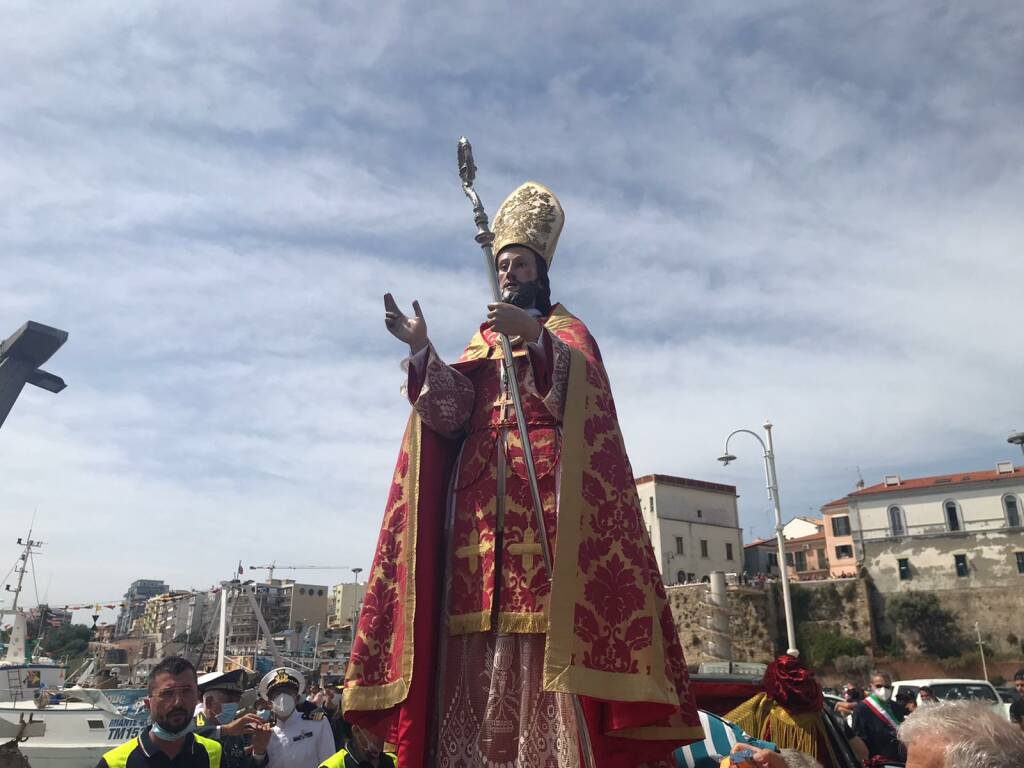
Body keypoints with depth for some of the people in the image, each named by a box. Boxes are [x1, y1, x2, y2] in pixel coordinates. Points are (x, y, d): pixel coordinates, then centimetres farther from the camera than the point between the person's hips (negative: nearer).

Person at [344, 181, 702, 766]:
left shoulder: (566, 329, 15)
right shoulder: (483, 340, 25)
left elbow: (585, 391, -8)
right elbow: (452, 408, 6)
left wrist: (533, 337, -22)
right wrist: (422, 349, -8)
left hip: (547, 495, -3)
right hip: (484, 499, 4)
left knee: (547, 619, -14)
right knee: (481, 625, -5)